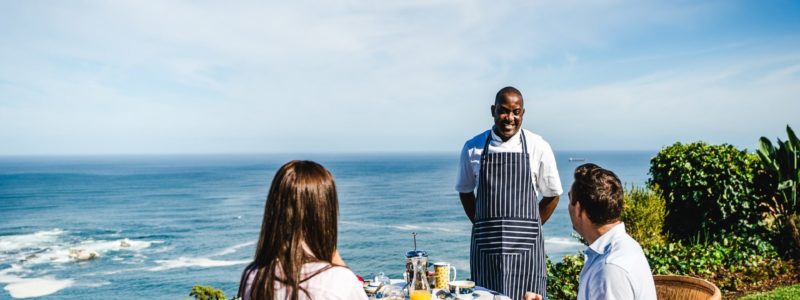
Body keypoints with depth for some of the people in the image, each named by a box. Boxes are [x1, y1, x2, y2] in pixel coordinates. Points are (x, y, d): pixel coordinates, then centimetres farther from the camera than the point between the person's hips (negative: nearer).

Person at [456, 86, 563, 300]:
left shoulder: (538, 147, 0)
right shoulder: (473, 148, 3)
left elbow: (552, 195, 9)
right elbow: (465, 191, 16)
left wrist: (530, 228, 6)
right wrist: (483, 226, 9)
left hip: (525, 248, -1)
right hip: (485, 247, 1)